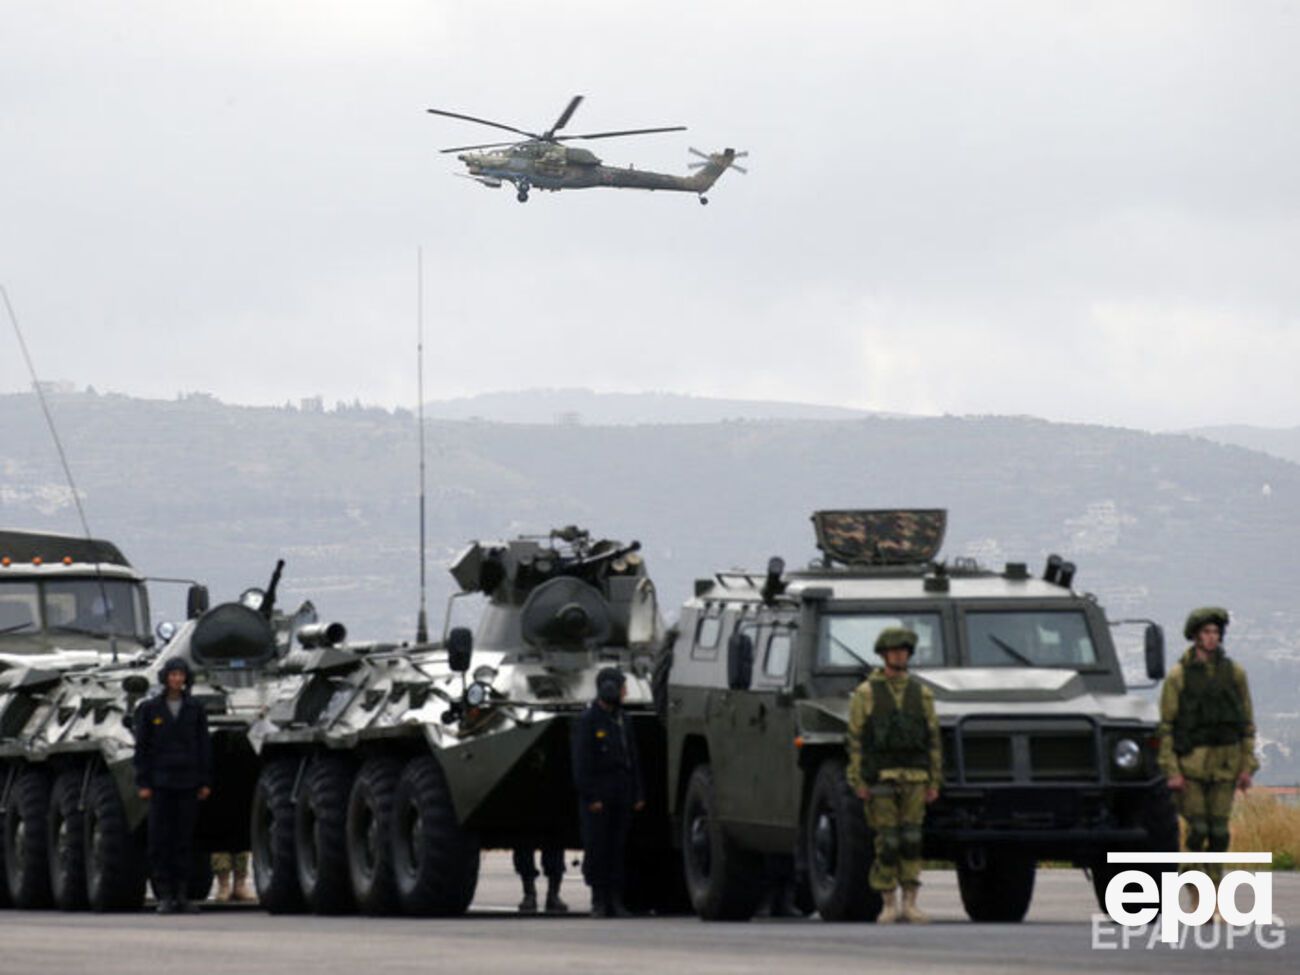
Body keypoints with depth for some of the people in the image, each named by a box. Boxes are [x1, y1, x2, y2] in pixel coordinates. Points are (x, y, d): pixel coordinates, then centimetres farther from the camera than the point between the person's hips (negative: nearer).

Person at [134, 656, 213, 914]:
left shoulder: (194, 709, 6)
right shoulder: (149, 708, 2)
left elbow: (204, 745, 8)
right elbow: (141, 746, 2)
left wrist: (206, 782, 3)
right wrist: (143, 783, -4)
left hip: (187, 782, 1)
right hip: (160, 781, -1)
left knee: (184, 839, 2)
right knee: (160, 839, -4)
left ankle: (181, 895, 7)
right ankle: (164, 896, 0)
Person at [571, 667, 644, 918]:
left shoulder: (622, 720, 14)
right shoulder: (588, 721, -6)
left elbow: (632, 759, 17)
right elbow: (581, 763, -10)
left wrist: (638, 794, 11)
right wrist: (590, 798, -15)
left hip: (621, 794, 6)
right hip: (597, 792, -6)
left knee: (617, 847, 5)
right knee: (596, 847, -4)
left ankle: (615, 900, 7)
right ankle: (599, 900, 0)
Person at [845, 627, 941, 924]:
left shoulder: (922, 693, 8)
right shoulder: (866, 693, 0)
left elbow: (933, 740, 8)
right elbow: (855, 739, -2)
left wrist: (934, 782, 3)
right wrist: (858, 782, -8)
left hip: (914, 778, 2)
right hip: (879, 777, -2)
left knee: (911, 840, -3)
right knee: (887, 842, -3)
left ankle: (910, 905, 1)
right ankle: (889, 906, 5)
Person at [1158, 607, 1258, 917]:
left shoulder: (1234, 673, 7)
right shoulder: (1178, 675, -1)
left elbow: (1247, 722, 11)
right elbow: (1166, 725, -2)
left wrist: (1247, 766, 3)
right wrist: (1171, 771, -9)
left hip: (1224, 763, 3)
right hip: (1190, 762, -3)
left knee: (1219, 832, 2)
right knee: (1197, 830, -8)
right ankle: (1195, 900, -1)